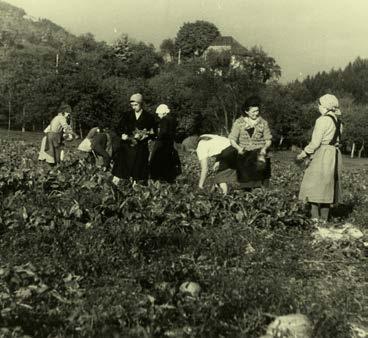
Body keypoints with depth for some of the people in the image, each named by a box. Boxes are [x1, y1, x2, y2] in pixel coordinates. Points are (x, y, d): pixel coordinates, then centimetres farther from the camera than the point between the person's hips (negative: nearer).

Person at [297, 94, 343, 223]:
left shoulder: (322, 120, -13)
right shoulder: (338, 121, 12)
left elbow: (315, 143, -16)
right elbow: (334, 140, 13)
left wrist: (303, 154, -3)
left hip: (322, 155, -8)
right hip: (335, 155, 8)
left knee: (314, 185, -1)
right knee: (328, 186, 12)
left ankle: (315, 217, -3)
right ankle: (324, 218, 16)